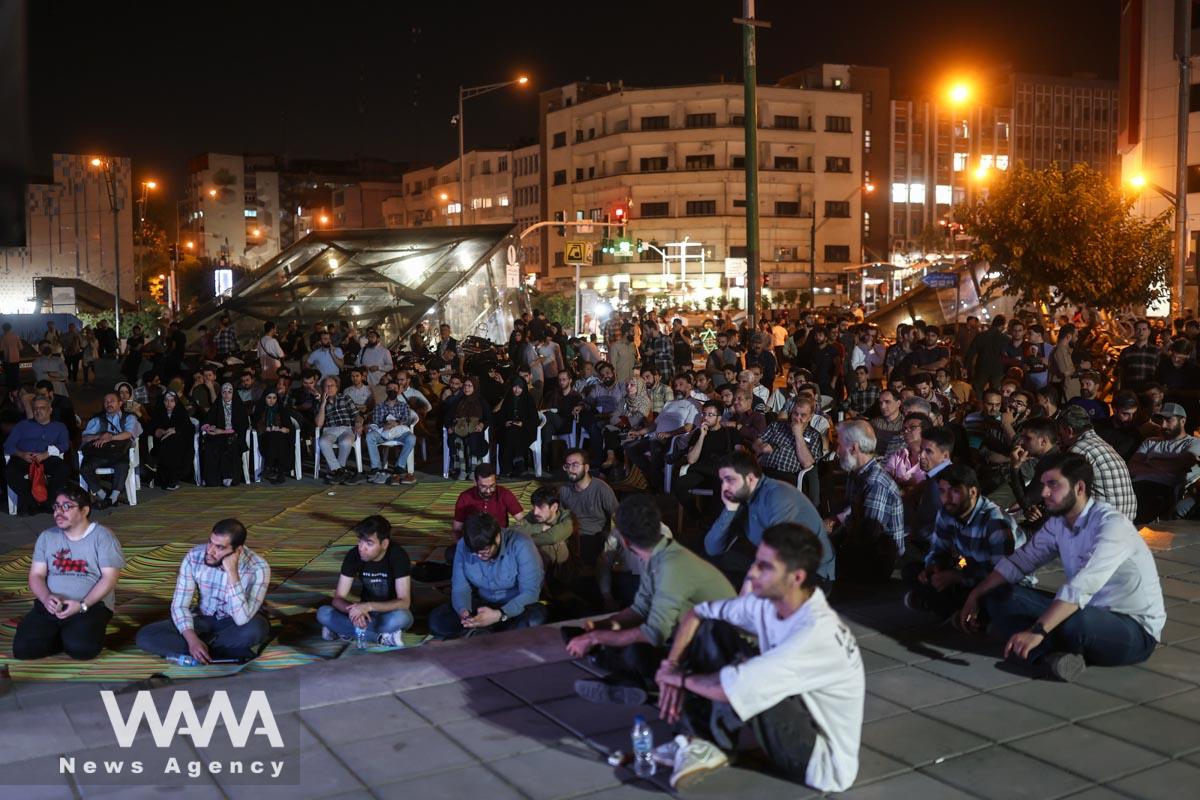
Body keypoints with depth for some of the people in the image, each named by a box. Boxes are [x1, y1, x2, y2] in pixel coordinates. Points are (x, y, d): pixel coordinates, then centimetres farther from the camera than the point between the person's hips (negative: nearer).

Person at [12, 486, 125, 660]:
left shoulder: (102, 536, -2)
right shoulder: (46, 537, 12)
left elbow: (109, 578, -8)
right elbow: (36, 575, 8)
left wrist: (82, 605, -20)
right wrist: (47, 598, -14)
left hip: (92, 605, -4)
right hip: (50, 605, 4)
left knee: (80, 648, -31)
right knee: (22, 648, -20)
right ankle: (63, 636, 8)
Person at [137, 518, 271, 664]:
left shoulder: (258, 568, -27)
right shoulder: (194, 556, -18)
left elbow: (242, 619, -37)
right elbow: (179, 605, -13)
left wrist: (231, 572, -40)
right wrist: (193, 641, -28)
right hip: (205, 619, 3)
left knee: (254, 629, -39)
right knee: (145, 637, -18)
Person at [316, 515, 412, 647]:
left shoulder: (397, 556, -24)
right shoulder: (354, 555, -15)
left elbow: (404, 602, -28)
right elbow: (338, 598, -14)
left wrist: (368, 606, -40)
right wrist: (354, 609, -36)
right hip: (367, 614, 4)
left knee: (401, 618, -39)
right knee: (323, 613, -22)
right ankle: (382, 637, -22)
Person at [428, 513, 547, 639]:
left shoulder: (520, 545, -25)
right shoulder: (463, 546, -12)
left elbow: (530, 592, -28)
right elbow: (460, 588, -8)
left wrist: (499, 615, -41)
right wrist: (463, 611, -31)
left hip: (518, 607, -3)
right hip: (483, 603, 3)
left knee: (534, 620, -38)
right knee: (436, 619, -18)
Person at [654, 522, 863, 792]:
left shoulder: (818, 633, -33)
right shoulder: (766, 602, -8)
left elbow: (734, 688, -38)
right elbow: (697, 615, 6)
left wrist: (682, 677, -19)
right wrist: (672, 666, -10)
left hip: (822, 763, -8)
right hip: (795, 724, 8)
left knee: (744, 687, -34)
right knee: (709, 631, -3)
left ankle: (713, 745, -6)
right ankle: (703, 741, -8)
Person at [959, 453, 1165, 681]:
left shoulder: (1111, 525, -24)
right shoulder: (1058, 523, 2)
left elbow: (1082, 587, -37)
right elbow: (1020, 561, 9)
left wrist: (1038, 631, -44)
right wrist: (976, 595, 0)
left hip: (1135, 630, -8)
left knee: (1074, 622, -42)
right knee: (999, 597, -6)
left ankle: (1052, 654, -9)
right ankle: (1056, 655, -24)